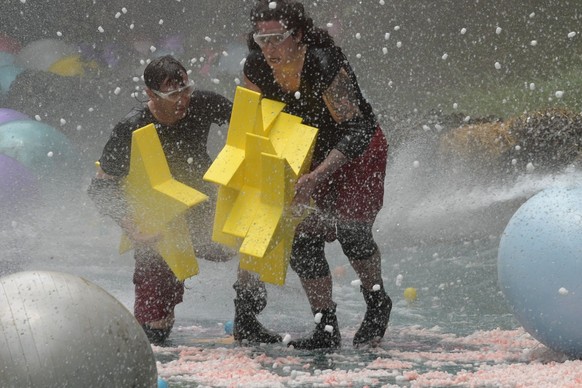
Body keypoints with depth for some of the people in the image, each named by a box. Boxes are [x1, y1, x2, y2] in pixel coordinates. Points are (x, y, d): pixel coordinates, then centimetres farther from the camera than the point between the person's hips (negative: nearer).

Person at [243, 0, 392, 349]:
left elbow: (356, 131, -34)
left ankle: (377, 302, 12)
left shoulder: (324, 65, -34)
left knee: (351, 231, -16)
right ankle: (326, 329, 3)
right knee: (304, 238, -5)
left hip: (359, 151, -6)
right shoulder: (257, 69, -16)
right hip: (310, 156, 6)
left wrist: (316, 177, -42)